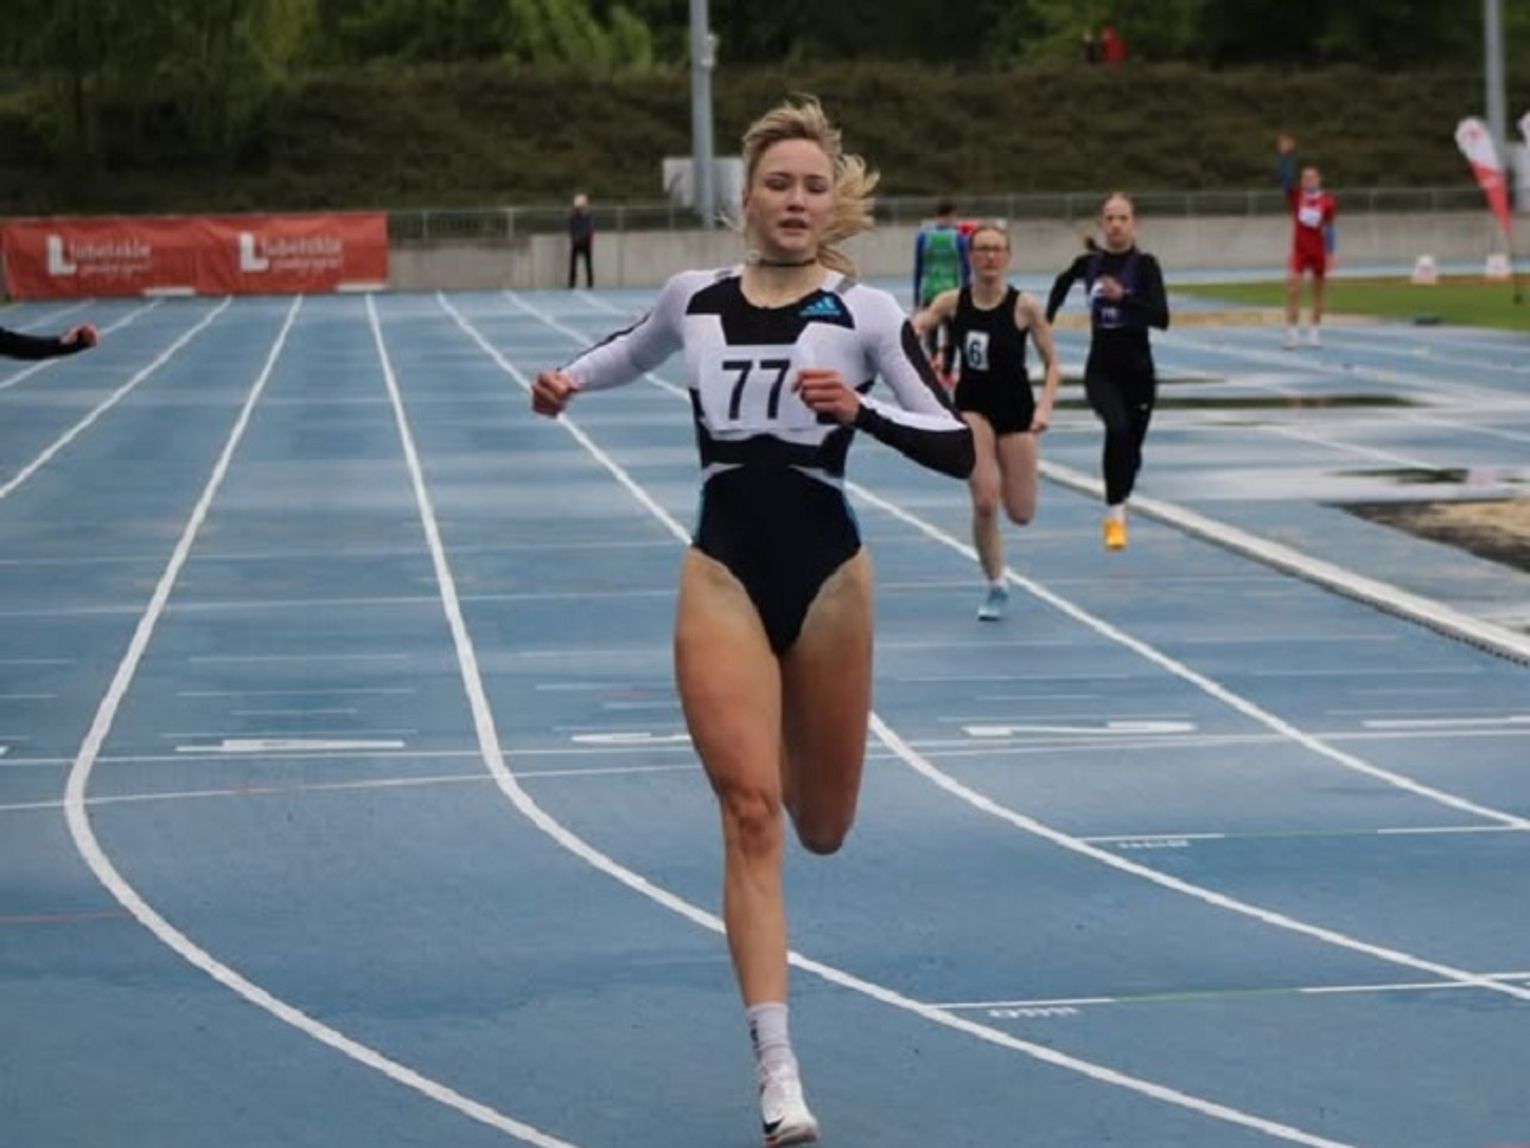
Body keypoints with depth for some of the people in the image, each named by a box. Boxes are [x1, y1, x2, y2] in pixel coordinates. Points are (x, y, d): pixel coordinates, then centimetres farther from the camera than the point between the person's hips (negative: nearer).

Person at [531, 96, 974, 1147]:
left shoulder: (864, 312, -4)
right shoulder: (696, 299, 4)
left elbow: (959, 449, -8)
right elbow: (635, 350, 27)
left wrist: (864, 410, -23)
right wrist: (569, 379, 7)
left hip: (827, 574, 0)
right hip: (724, 575, 0)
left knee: (821, 829, 13)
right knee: (750, 814, -11)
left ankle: (792, 757, 53)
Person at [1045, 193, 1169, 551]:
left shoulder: (1145, 265, -8)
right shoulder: (1089, 263, 0)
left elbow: (1161, 318, -20)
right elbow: (1062, 283, 24)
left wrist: (1124, 296, -28)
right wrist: (1046, 321, 24)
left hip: (1137, 369, 0)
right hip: (1100, 369, 0)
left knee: (1131, 445, 11)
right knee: (1117, 428, -27)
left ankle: (1118, 511, 37)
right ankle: (1115, 514, -25)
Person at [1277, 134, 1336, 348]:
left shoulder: (1328, 202, -4)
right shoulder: (1296, 196, 1)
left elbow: (1328, 228, -3)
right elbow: (1286, 177, -10)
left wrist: (1330, 252, -7)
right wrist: (1286, 155, -22)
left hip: (1319, 251, 0)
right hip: (1299, 250, 0)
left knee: (1318, 292, 8)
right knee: (1292, 289, -12)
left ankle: (1314, 333, 17)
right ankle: (1292, 333, -11)